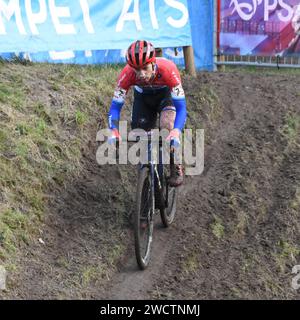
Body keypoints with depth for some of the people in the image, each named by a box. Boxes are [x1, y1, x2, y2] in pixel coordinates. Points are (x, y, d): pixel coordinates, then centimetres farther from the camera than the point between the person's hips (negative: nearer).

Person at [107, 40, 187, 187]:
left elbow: (181, 107, -41)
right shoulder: (127, 74, -36)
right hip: (142, 97, 2)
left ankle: (176, 168, -10)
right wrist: (114, 131, -48)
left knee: (167, 125, -30)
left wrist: (176, 131, -59)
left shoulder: (168, 70, -41)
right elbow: (115, 106, -30)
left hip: (166, 93, -2)